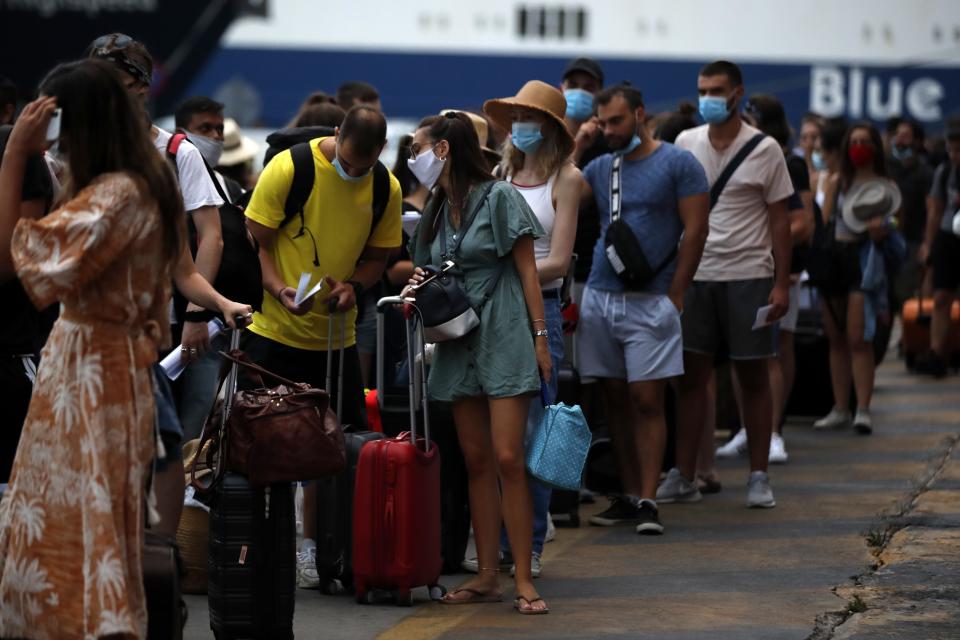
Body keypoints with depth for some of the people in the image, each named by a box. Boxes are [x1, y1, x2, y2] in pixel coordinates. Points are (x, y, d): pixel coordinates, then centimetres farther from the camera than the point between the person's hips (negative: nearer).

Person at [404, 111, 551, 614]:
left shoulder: (499, 197, -5)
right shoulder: (436, 211, 14)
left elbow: (527, 271, -5)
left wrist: (540, 336, -10)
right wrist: (418, 288, -1)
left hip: (502, 338, -7)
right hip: (458, 343, 7)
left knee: (507, 459, -12)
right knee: (476, 462, 6)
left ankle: (523, 580, -10)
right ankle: (487, 576, 9)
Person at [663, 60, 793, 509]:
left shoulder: (764, 150, 0)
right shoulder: (686, 144, 7)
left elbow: (779, 220, 2)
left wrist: (782, 284, -4)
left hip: (748, 276, -2)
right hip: (696, 275, 2)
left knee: (753, 377, 3)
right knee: (691, 376, 2)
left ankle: (759, 476, 10)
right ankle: (684, 477, 7)